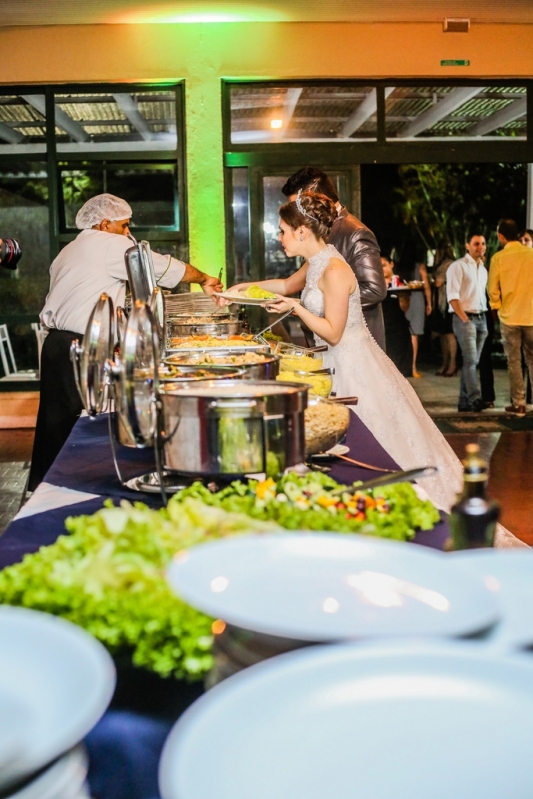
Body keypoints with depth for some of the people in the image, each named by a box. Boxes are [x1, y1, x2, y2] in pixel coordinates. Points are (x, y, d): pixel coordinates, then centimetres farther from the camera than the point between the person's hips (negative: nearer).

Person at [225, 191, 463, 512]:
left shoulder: (334, 271, -21)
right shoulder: (315, 263, 6)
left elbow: (333, 333, -21)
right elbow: (289, 284, 29)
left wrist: (295, 307, -20)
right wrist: (247, 286, 26)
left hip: (354, 364, -9)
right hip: (337, 362, 9)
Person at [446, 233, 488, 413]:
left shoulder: (483, 269, 18)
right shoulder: (458, 266, -5)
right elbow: (452, 296, -13)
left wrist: (484, 317, 10)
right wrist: (465, 319, -18)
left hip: (481, 318, 7)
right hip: (464, 318, -7)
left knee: (472, 361, 6)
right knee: (470, 360, -15)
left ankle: (464, 402, 10)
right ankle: (475, 398, -18)